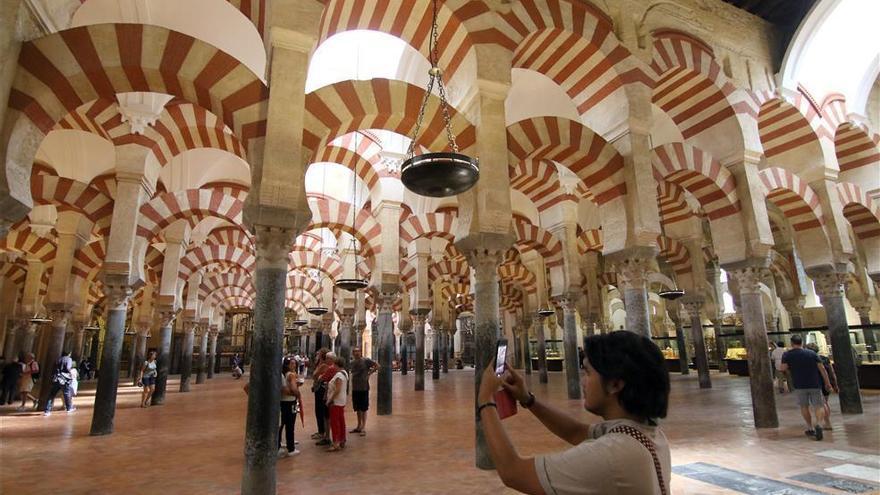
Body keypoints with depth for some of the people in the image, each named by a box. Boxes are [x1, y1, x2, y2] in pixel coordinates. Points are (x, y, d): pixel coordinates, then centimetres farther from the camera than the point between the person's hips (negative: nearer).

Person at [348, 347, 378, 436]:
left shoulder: (366, 360, -10)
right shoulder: (352, 362, 8)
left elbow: (377, 366, -7)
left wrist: (369, 373, -7)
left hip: (364, 388, -6)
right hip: (354, 388, 6)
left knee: (363, 409, 1)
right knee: (358, 408, 15)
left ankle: (363, 428, 6)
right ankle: (359, 427, 26)